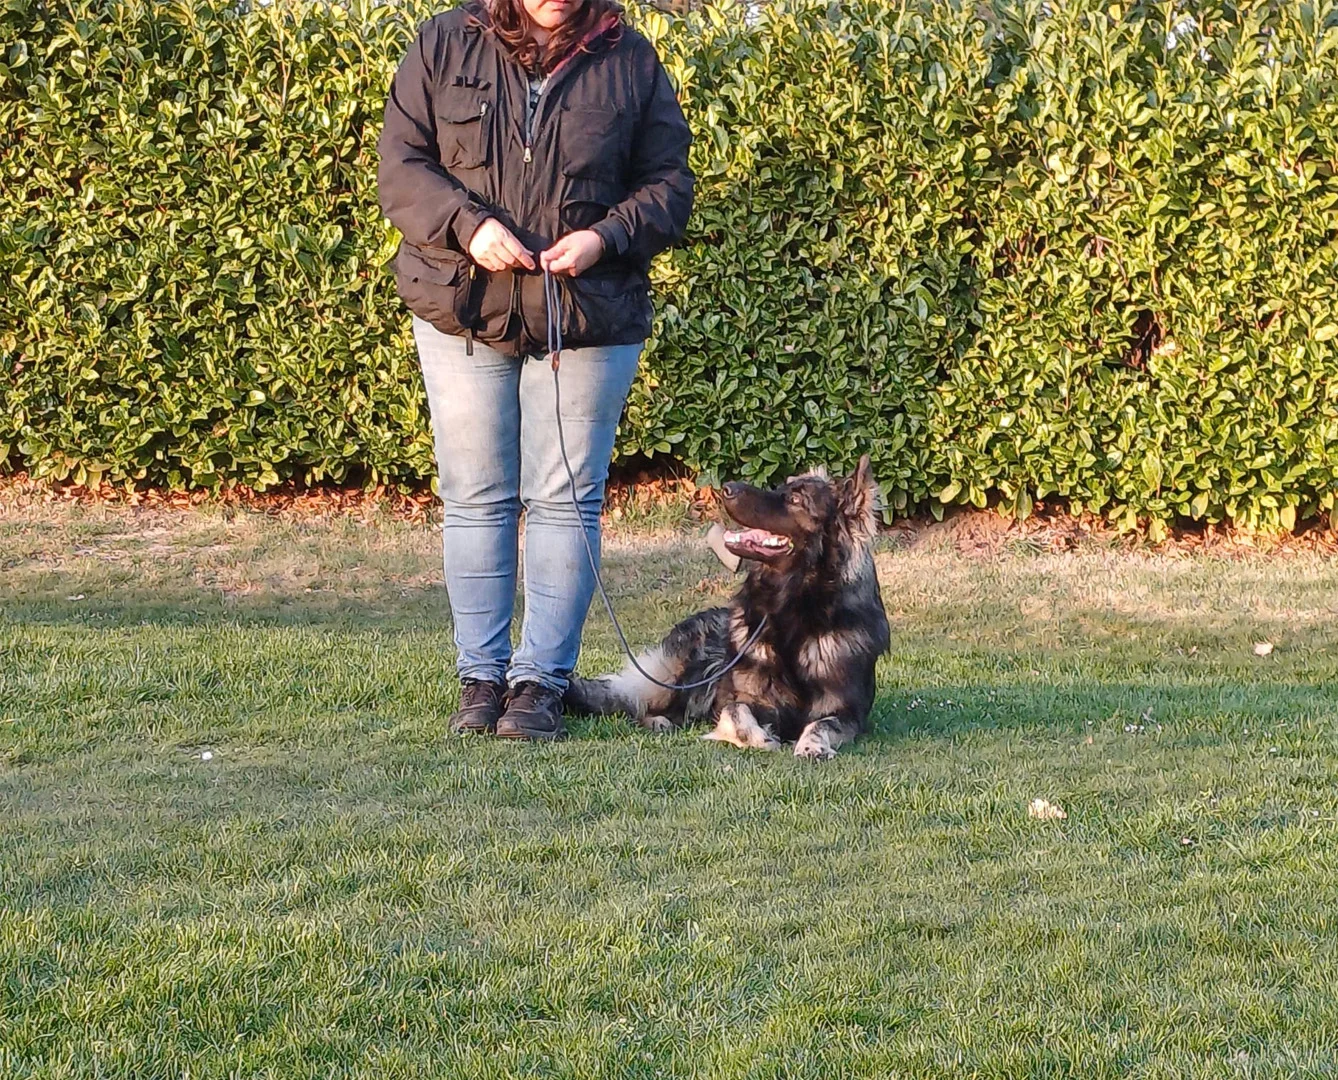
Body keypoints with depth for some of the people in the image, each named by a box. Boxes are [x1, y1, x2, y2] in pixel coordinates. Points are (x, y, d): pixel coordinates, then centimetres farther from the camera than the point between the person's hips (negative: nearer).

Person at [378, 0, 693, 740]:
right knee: (474, 498, 5)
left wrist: (607, 236, -14)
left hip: (590, 316, -1)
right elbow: (402, 164, 0)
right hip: (462, 315, 1)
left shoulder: (630, 62, 3)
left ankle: (540, 681, 5)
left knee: (565, 500, 0)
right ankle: (480, 677, 12)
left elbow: (668, 183, 5)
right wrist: (467, 226, -17)